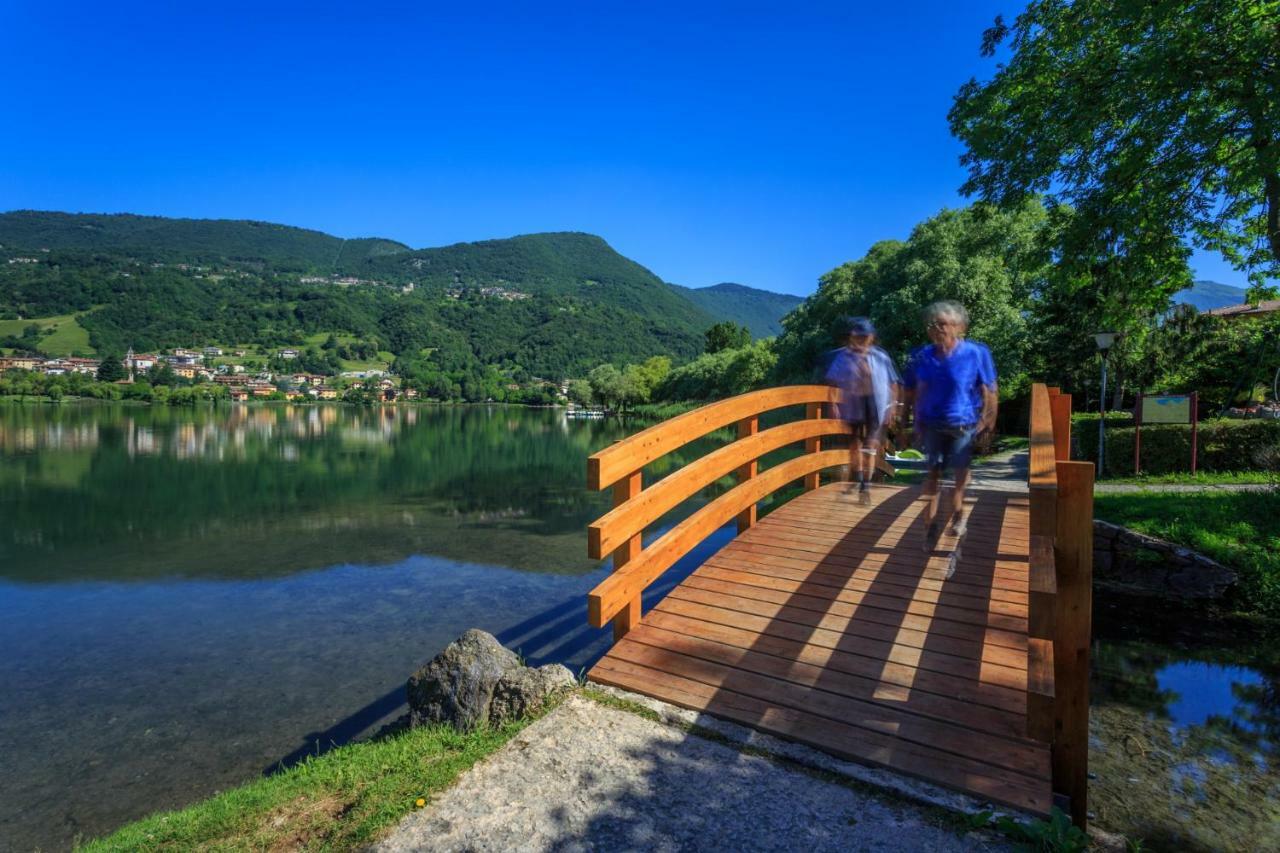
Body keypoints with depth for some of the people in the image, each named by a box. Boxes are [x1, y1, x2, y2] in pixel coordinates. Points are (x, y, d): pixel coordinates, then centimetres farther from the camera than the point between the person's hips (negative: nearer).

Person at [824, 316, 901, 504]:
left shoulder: (880, 357, -3)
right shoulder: (842, 357, -5)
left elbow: (892, 383, 0)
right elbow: (832, 383, -5)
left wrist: (893, 405, -5)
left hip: (876, 406, -1)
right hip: (852, 406, 1)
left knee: (870, 445, -5)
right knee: (855, 443, 18)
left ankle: (865, 485, -1)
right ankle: (857, 477, 41)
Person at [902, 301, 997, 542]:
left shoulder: (976, 353, -13)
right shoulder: (922, 356, -5)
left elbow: (989, 391, -7)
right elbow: (916, 392, 4)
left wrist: (987, 421, -8)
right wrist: (917, 421, 2)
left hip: (963, 424, -2)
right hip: (932, 424, 2)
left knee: (961, 470, 13)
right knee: (933, 473, 8)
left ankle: (958, 513, 34)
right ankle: (930, 524, 17)